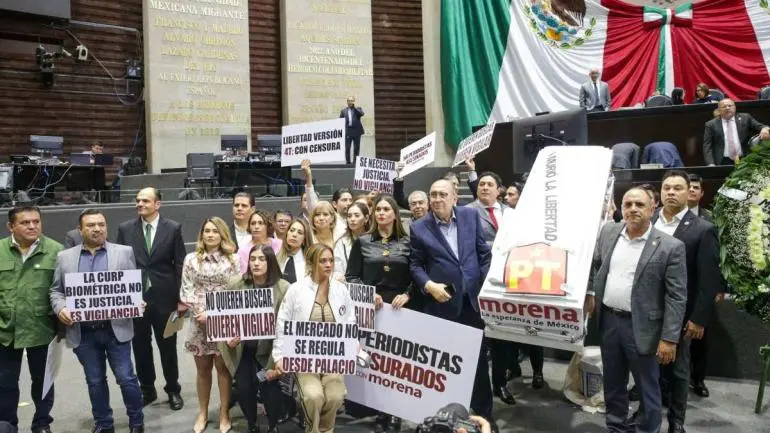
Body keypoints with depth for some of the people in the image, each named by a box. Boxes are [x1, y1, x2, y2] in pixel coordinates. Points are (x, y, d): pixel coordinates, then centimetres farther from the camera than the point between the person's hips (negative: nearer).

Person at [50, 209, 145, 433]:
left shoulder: (124, 252, 3)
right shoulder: (65, 257, 7)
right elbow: (56, 290, 9)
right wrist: (60, 309, -10)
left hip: (116, 329, -2)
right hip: (83, 332, 2)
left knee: (126, 378, 2)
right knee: (95, 381, 13)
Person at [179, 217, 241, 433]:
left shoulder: (232, 259, 2)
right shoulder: (191, 259, 5)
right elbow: (186, 290, 2)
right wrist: (201, 312, -9)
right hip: (199, 321, 1)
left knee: (223, 367, 4)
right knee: (203, 369, 11)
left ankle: (224, 414, 15)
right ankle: (203, 414, 24)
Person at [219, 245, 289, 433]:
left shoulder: (284, 288, -11)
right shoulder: (235, 286, -4)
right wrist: (229, 338, -12)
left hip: (269, 349, -2)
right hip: (243, 349, 2)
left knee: (270, 388, -10)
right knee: (244, 388, 0)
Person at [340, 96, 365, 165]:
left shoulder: (358, 109, 11)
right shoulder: (343, 110, 13)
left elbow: (362, 114, -11)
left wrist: (355, 107, -14)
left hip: (357, 131, 0)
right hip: (347, 131, 0)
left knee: (356, 147, 3)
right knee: (347, 148, -4)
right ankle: (348, 161, 0)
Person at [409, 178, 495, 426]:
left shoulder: (471, 216, 2)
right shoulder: (419, 228, -2)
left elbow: (485, 253, 6)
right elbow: (415, 265, 1)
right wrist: (428, 285, -16)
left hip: (474, 298, 2)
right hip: (442, 302, -1)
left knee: (479, 359, 11)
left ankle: (484, 413, 27)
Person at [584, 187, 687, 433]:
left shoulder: (670, 247, -13)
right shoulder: (608, 231, 2)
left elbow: (676, 297, -13)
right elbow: (594, 263, 18)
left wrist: (669, 338, -16)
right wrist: (590, 292, 8)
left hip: (641, 326, -4)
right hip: (608, 320, 5)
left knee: (647, 387, 9)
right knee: (612, 383, 19)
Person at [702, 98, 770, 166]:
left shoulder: (745, 118, 13)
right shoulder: (711, 125, 7)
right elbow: (707, 147, 1)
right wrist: (711, 164, -12)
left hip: (744, 161, 1)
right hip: (723, 163, -1)